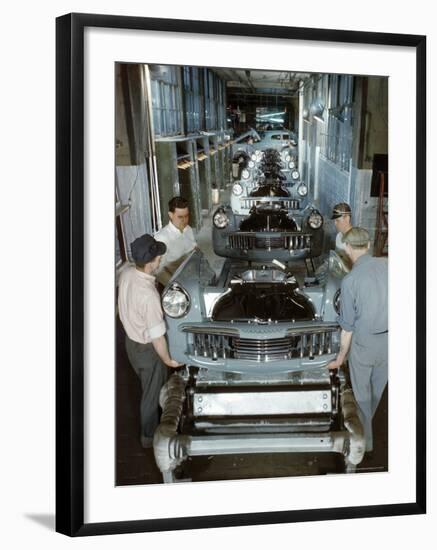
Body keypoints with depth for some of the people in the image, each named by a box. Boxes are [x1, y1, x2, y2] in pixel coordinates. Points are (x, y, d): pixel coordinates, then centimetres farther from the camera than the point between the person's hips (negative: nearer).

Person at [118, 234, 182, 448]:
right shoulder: (148, 295, -38)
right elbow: (157, 337, -28)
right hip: (147, 350, -7)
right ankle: (149, 436, 39)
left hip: (131, 340, 7)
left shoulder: (126, 273, -14)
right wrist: (168, 360, -13)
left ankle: (150, 423, 54)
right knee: (152, 394, 18)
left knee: (148, 386, 31)